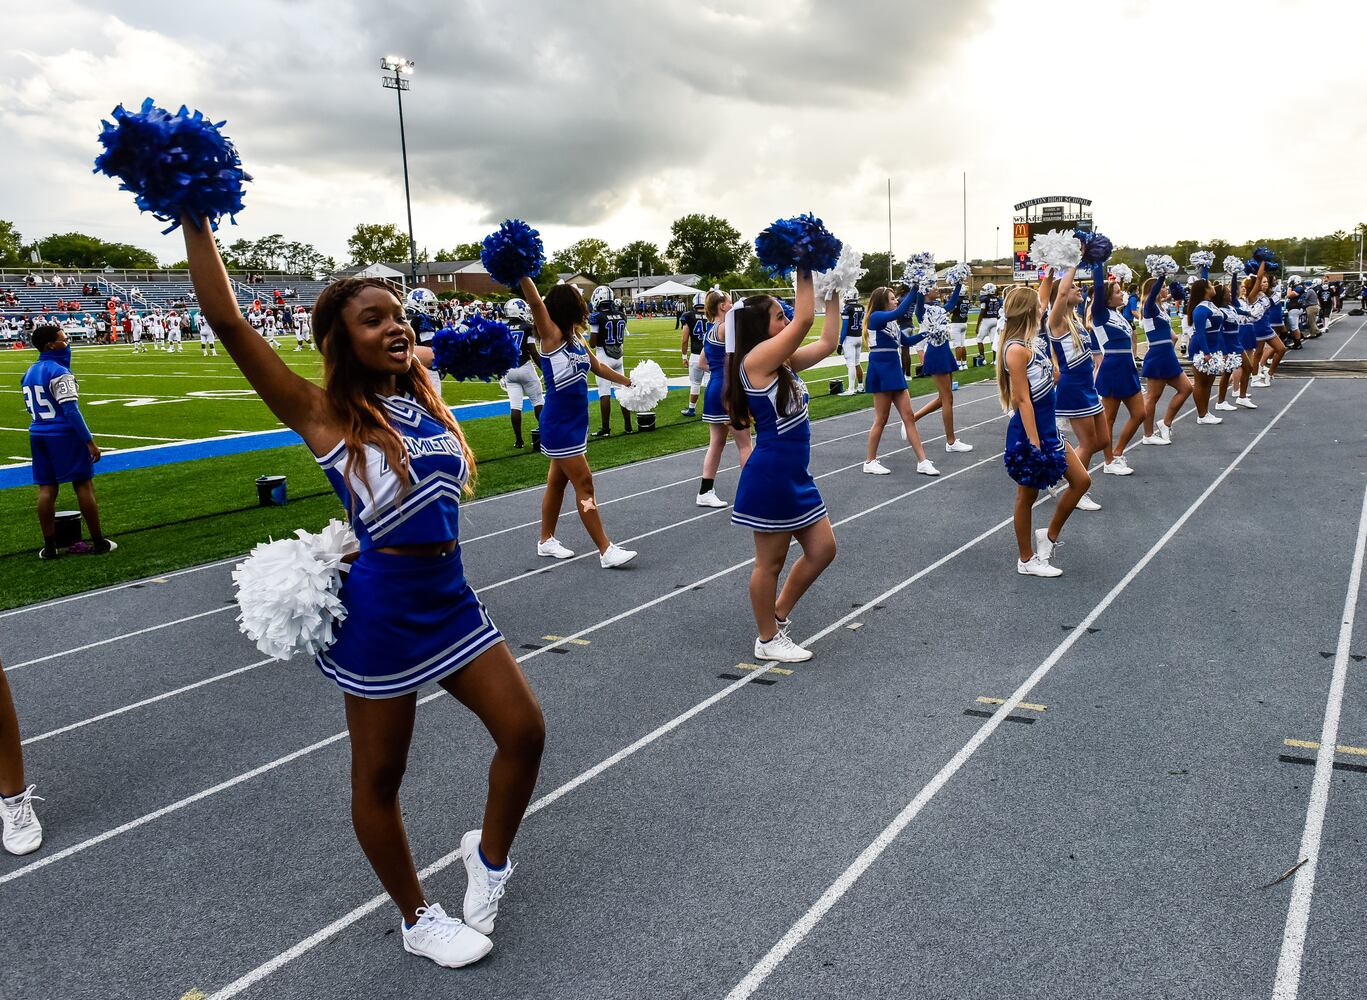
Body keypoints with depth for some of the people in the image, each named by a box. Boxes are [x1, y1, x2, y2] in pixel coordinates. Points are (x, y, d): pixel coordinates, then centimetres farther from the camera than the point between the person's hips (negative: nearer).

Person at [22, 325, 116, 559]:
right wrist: (89, 441, -17)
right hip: (64, 435, -7)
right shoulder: (59, 373, -15)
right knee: (84, 486, 1)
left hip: (38, 434, 8)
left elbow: (33, 409, 17)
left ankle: (49, 546, 10)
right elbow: (71, 410, -19)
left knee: (46, 488, 8)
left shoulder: (29, 373, 11)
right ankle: (99, 543, 7)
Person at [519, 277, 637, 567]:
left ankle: (546, 540, 28)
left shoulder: (577, 340, 8)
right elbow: (535, 302, -29)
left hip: (575, 421, 8)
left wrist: (628, 381, 35)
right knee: (583, 483, -6)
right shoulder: (551, 336, -14)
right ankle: (606, 550, -3)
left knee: (558, 481, 16)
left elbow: (598, 367, 25)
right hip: (559, 425, -8)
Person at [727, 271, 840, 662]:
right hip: (770, 476, -10)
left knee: (822, 549, 14)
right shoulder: (757, 359, -16)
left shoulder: (783, 362, 10)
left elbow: (826, 343, 15)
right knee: (770, 561, 5)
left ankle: (779, 614, 30)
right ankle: (768, 639, 21)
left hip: (795, 476, 10)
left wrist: (834, 296, 14)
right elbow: (804, 320, -21)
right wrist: (805, 274, -13)